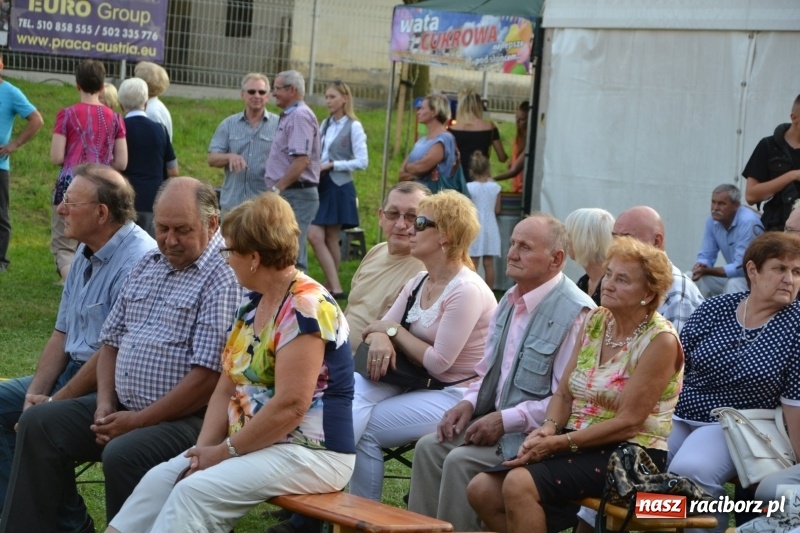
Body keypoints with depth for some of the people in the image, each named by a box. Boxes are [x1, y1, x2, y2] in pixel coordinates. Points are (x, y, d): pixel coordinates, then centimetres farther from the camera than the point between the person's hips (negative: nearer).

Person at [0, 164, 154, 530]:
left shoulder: (138, 261, -21)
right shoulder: (86, 253, 11)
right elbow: (62, 334, 13)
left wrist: (55, 402, -17)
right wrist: (36, 392, -2)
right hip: (73, 369, 10)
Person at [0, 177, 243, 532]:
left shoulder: (224, 278, -14)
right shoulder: (147, 266, 14)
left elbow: (208, 376, -21)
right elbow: (112, 340, 18)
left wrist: (139, 421, -16)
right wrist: (105, 405, 1)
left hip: (187, 418, -9)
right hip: (123, 406, 9)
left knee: (123, 455, -32)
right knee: (38, 424, 1)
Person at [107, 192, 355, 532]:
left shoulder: (305, 308, -18)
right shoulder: (252, 304, 12)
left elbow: (290, 405, -23)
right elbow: (227, 387, 12)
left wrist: (227, 450, -15)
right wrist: (206, 447, -3)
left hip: (310, 453, -9)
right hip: (253, 446, 9)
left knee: (195, 490, -24)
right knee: (161, 478, -6)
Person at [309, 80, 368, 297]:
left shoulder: (353, 127, -7)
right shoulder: (326, 124, 12)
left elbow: (362, 162, -12)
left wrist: (331, 165, -15)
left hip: (339, 187, -6)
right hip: (320, 185, 6)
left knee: (331, 239, -2)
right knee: (315, 236, -2)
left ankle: (331, 286, 6)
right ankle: (334, 286, 1)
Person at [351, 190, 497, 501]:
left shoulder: (466, 290, -17)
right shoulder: (419, 282, 11)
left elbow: (438, 362, -18)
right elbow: (383, 327, 9)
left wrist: (393, 330, -7)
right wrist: (379, 337, -16)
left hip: (453, 395, -8)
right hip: (416, 384, 8)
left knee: (366, 428, -18)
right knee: (355, 386, -17)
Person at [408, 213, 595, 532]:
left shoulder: (575, 313, -18)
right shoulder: (510, 300, 11)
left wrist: (506, 420, -21)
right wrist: (469, 403, 1)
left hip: (536, 434, -8)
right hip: (494, 418, 8)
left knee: (461, 460, -23)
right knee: (429, 447, -7)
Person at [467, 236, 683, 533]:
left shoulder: (660, 340, -12)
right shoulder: (595, 322, 9)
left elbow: (628, 421, -17)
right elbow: (564, 393, 10)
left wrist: (560, 442, -20)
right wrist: (549, 428, -12)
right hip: (577, 444, 7)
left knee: (519, 484, -28)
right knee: (481, 490, -11)